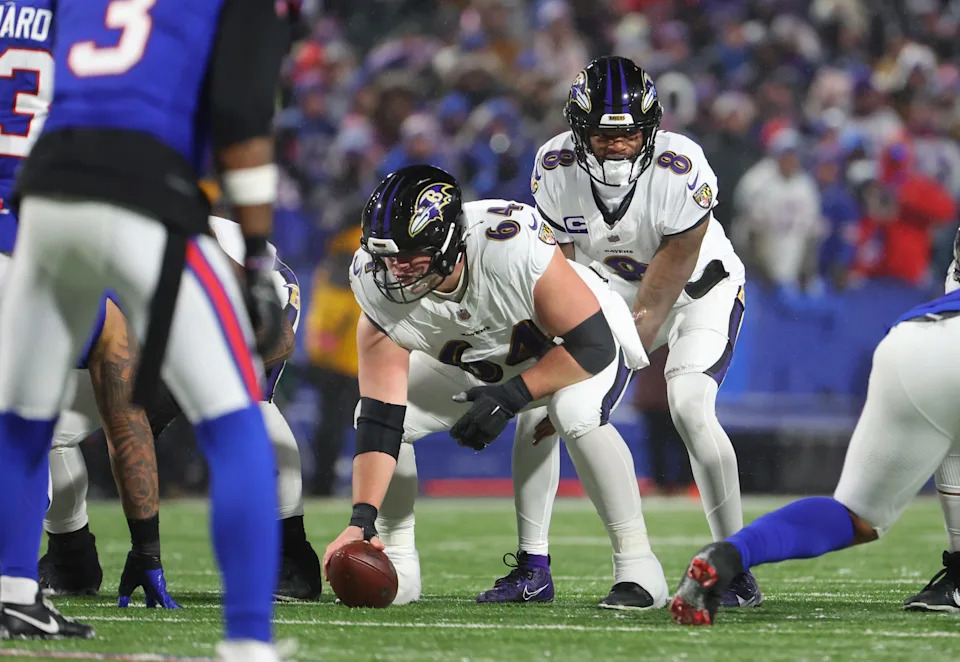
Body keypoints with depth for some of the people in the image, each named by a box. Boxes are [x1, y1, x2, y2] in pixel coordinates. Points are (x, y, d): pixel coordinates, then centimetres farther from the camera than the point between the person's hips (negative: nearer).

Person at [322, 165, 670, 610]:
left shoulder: (514, 249, -41)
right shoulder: (381, 293, -27)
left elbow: (594, 346, -31)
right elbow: (380, 419, -26)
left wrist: (512, 397, -38)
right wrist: (362, 518, -35)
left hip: (575, 347, -5)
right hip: (472, 366, 5)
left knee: (577, 411, -37)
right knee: (378, 412, -12)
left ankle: (636, 565, -24)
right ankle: (397, 568, 4)